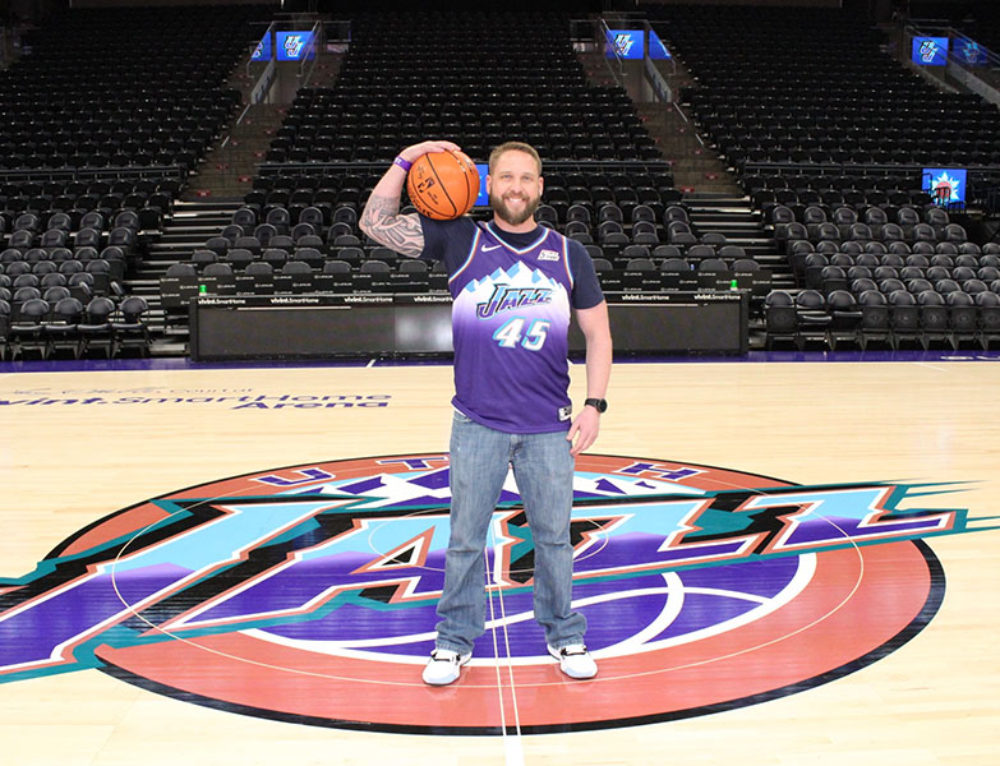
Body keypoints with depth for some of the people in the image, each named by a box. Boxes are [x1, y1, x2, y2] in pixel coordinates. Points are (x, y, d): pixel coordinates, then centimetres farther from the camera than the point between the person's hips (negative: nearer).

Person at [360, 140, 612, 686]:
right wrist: (406, 161, -9)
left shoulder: (567, 255, 6)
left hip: (549, 427, 1)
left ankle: (565, 637, 30)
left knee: (554, 538, 11)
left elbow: (597, 333, 9)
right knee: (465, 540, 8)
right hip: (477, 424, -1)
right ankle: (456, 640, 26)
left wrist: (594, 404, 1)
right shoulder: (460, 240, 2)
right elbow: (375, 224, -2)